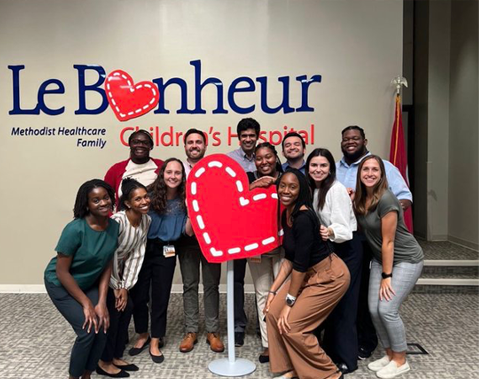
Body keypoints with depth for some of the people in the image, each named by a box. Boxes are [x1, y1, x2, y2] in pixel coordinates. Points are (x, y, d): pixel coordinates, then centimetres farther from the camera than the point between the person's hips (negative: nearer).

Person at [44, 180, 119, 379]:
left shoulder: (114, 227, -14)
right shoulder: (75, 229, -30)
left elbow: (107, 266, -8)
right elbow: (62, 272, -24)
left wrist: (102, 302, -14)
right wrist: (86, 304, -21)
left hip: (89, 283, 5)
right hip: (61, 284, -5)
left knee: (103, 326, -7)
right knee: (87, 330, -14)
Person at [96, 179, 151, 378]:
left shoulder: (146, 220, -8)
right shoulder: (118, 220, -31)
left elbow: (136, 255, -5)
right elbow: (109, 256, -25)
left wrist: (125, 287, -7)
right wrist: (116, 287, -14)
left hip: (116, 270, 7)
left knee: (127, 307, 5)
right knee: (113, 310, -6)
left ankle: (116, 356, 22)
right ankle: (104, 362, 12)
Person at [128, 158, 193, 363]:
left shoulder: (183, 200, -1)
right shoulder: (149, 195, -9)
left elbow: (189, 231, -7)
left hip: (165, 253, 1)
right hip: (142, 249, -1)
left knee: (160, 297, 9)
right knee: (138, 294, 7)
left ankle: (155, 341, 26)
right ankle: (142, 335, 31)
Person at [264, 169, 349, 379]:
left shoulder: (303, 218, -26)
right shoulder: (286, 215, 2)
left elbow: (300, 263, -24)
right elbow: (289, 259, 7)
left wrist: (290, 301, -16)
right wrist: (273, 290, 5)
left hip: (330, 277, -9)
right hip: (309, 274, 9)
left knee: (291, 325, -8)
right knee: (273, 312, 2)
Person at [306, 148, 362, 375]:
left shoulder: (336, 189, -19)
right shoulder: (312, 189, 6)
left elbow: (343, 228, -26)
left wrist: (330, 233, -44)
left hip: (346, 249, -8)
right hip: (328, 248, 8)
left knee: (342, 303, -3)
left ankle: (346, 360, 10)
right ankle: (330, 350, 30)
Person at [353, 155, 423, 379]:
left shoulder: (386, 199, -24)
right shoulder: (360, 199, -2)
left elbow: (388, 241, -22)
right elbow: (363, 228, 8)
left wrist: (387, 276, -17)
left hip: (406, 260, -7)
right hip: (381, 259, 7)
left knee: (387, 309, -11)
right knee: (374, 309, 1)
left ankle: (401, 361, 11)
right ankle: (390, 354, 22)